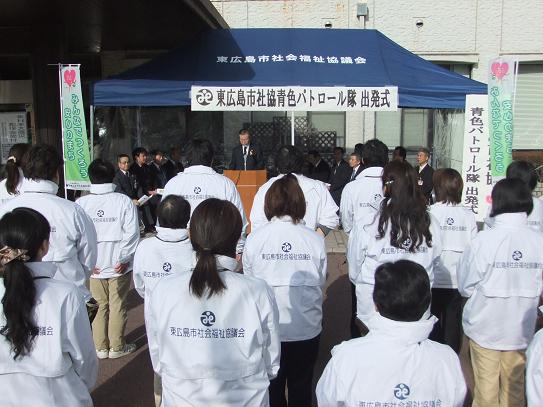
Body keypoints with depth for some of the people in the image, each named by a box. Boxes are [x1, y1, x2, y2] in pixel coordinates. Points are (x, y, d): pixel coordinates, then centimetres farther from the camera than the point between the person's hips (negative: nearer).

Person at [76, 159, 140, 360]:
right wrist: (124, 259, -7)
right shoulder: (124, 201, -10)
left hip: (94, 266, 2)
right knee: (118, 306, 10)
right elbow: (132, 232, -13)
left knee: (100, 305, 15)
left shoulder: (81, 203, -5)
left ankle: (100, 347, 24)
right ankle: (116, 347, 21)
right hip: (119, 264, -2)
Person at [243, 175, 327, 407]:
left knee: (272, 386, 21)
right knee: (301, 387, 21)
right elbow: (321, 282, -2)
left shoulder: (254, 239, -14)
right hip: (307, 328, 0)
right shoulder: (315, 240, -14)